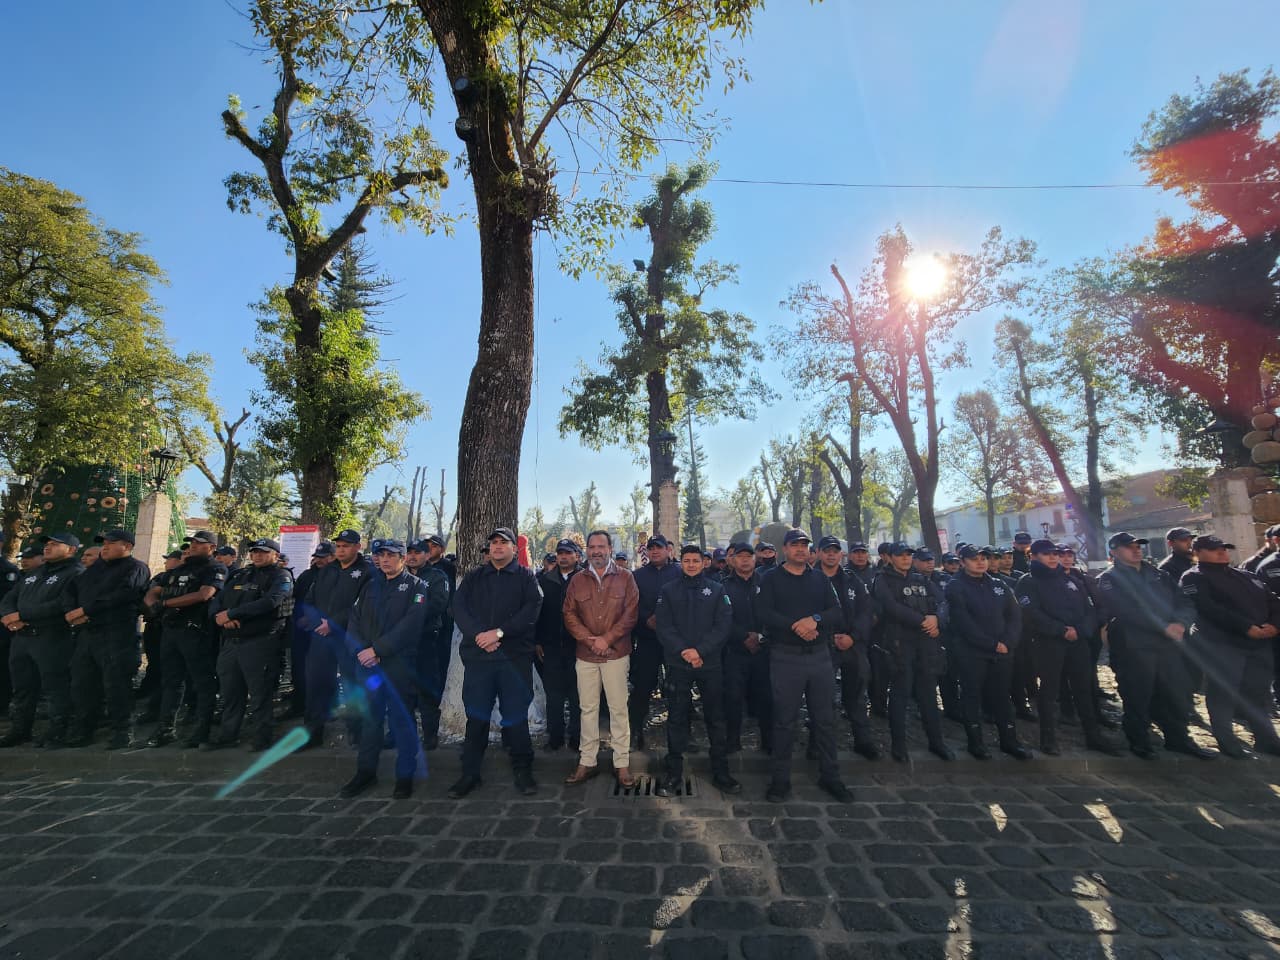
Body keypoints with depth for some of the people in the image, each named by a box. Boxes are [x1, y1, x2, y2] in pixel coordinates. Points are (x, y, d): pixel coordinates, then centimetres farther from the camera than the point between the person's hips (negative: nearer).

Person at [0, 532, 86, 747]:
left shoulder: (76, 574, -8)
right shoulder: (32, 573, 20)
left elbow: (63, 605, -20)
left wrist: (21, 615, -14)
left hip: (53, 640, -8)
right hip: (21, 638, 8)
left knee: (56, 689, -2)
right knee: (22, 688, 17)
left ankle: (58, 733, 7)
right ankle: (19, 730, 29)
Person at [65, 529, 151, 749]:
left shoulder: (135, 568, -3)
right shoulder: (95, 568, 23)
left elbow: (121, 595, -16)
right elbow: (73, 590, 17)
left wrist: (84, 610, -14)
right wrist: (73, 612, -2)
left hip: (117, 634, -8)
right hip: (86, 633, 8)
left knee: (115, 684, -7)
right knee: (82, 683, 11)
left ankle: (120, 731, 1)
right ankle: (83, 731, 22)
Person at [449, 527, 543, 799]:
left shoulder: (526, 577, 5)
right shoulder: (474, 577, 13)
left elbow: (531, 611, -9)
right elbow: (459, 608, 0)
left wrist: (499, 632, -18)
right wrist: (478, 635, -15)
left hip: (515, 656, -2)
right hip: (477, 655, 2)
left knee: (516, 715, 5)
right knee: (476, 716, 9)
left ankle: (522, 770, 21)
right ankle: (470, 773, 23)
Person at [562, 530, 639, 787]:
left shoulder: (625, 577, 1)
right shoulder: (577, 580, 8)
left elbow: (631, 613, -3)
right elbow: (568, 614, 4)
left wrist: (607, 638, -11)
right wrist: (589, 639, -9)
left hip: (616, 653, -2)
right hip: (585, 655, 2)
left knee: (618, 709, 2)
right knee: (588, 708, 9)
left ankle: (622, 763, 13)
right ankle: (587, 762, 21)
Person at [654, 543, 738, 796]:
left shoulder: (717, 590, 5)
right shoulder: (669, 591, 5)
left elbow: (723, 625, -4)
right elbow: (664, 627, -2)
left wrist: (700, 650, -15)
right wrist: (683, 650, -15)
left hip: (710, 663, 0)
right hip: (678, 664, 0)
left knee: (716, 718, 8)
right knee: (677, 719, 6)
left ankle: (721, 773, 22)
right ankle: (673, 773, 18)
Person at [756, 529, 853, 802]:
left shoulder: (820, 579, 12)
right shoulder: (771, 578, 2)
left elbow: (837, 612, 1)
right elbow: (765, 614, -10)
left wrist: (814, 620, -17)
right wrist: (796, 626, -19)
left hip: (819, 655, 3)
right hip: (785, 657, -3)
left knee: (825, 719, 11)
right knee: (784, 720, 4)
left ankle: (830, 776, 27)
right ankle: (780, 779, 17)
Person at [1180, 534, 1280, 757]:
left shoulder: (1247, 576, 18)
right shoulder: (1193, 578, -5)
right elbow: (1209, 610, -16)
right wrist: (1246, 627, -20)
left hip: (1259, 643, 6)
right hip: (1221, 645, -6)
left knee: (1259, 693, 11)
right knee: (1223, 694, -1)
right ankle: (1227, 742, 10)